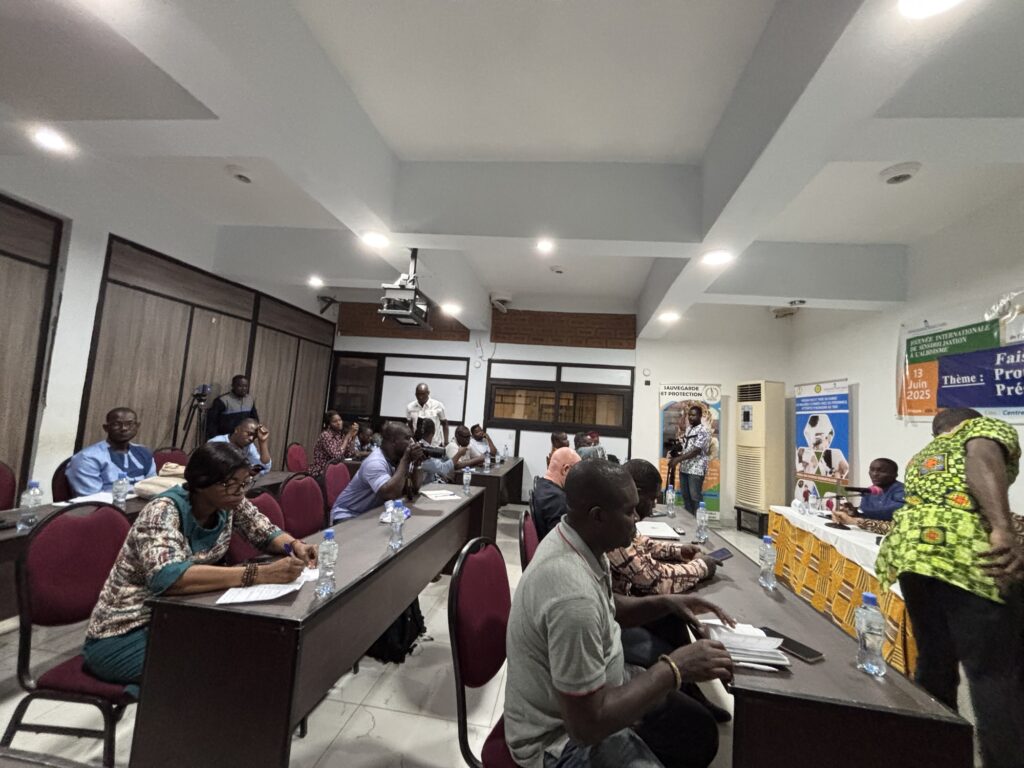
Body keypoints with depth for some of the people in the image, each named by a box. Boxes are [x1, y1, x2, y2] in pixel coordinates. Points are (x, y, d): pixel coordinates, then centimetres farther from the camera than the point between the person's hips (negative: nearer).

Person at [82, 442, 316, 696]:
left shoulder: (230, 504, -8)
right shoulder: (163, 512, -26)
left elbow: (266, 533, 3)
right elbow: (167, 577, -42)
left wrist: (295, 545, -20)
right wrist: (260, 573, -46)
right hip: (123, 635, -7)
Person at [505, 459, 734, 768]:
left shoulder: (579, 539, -10)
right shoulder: (573, 595, -38)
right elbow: (588, 724, -29)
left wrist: (665, 603, -6)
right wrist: (674, 668, -23)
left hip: (593, 690, 8)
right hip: (564, 737, -8)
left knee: (701, 731, 14)